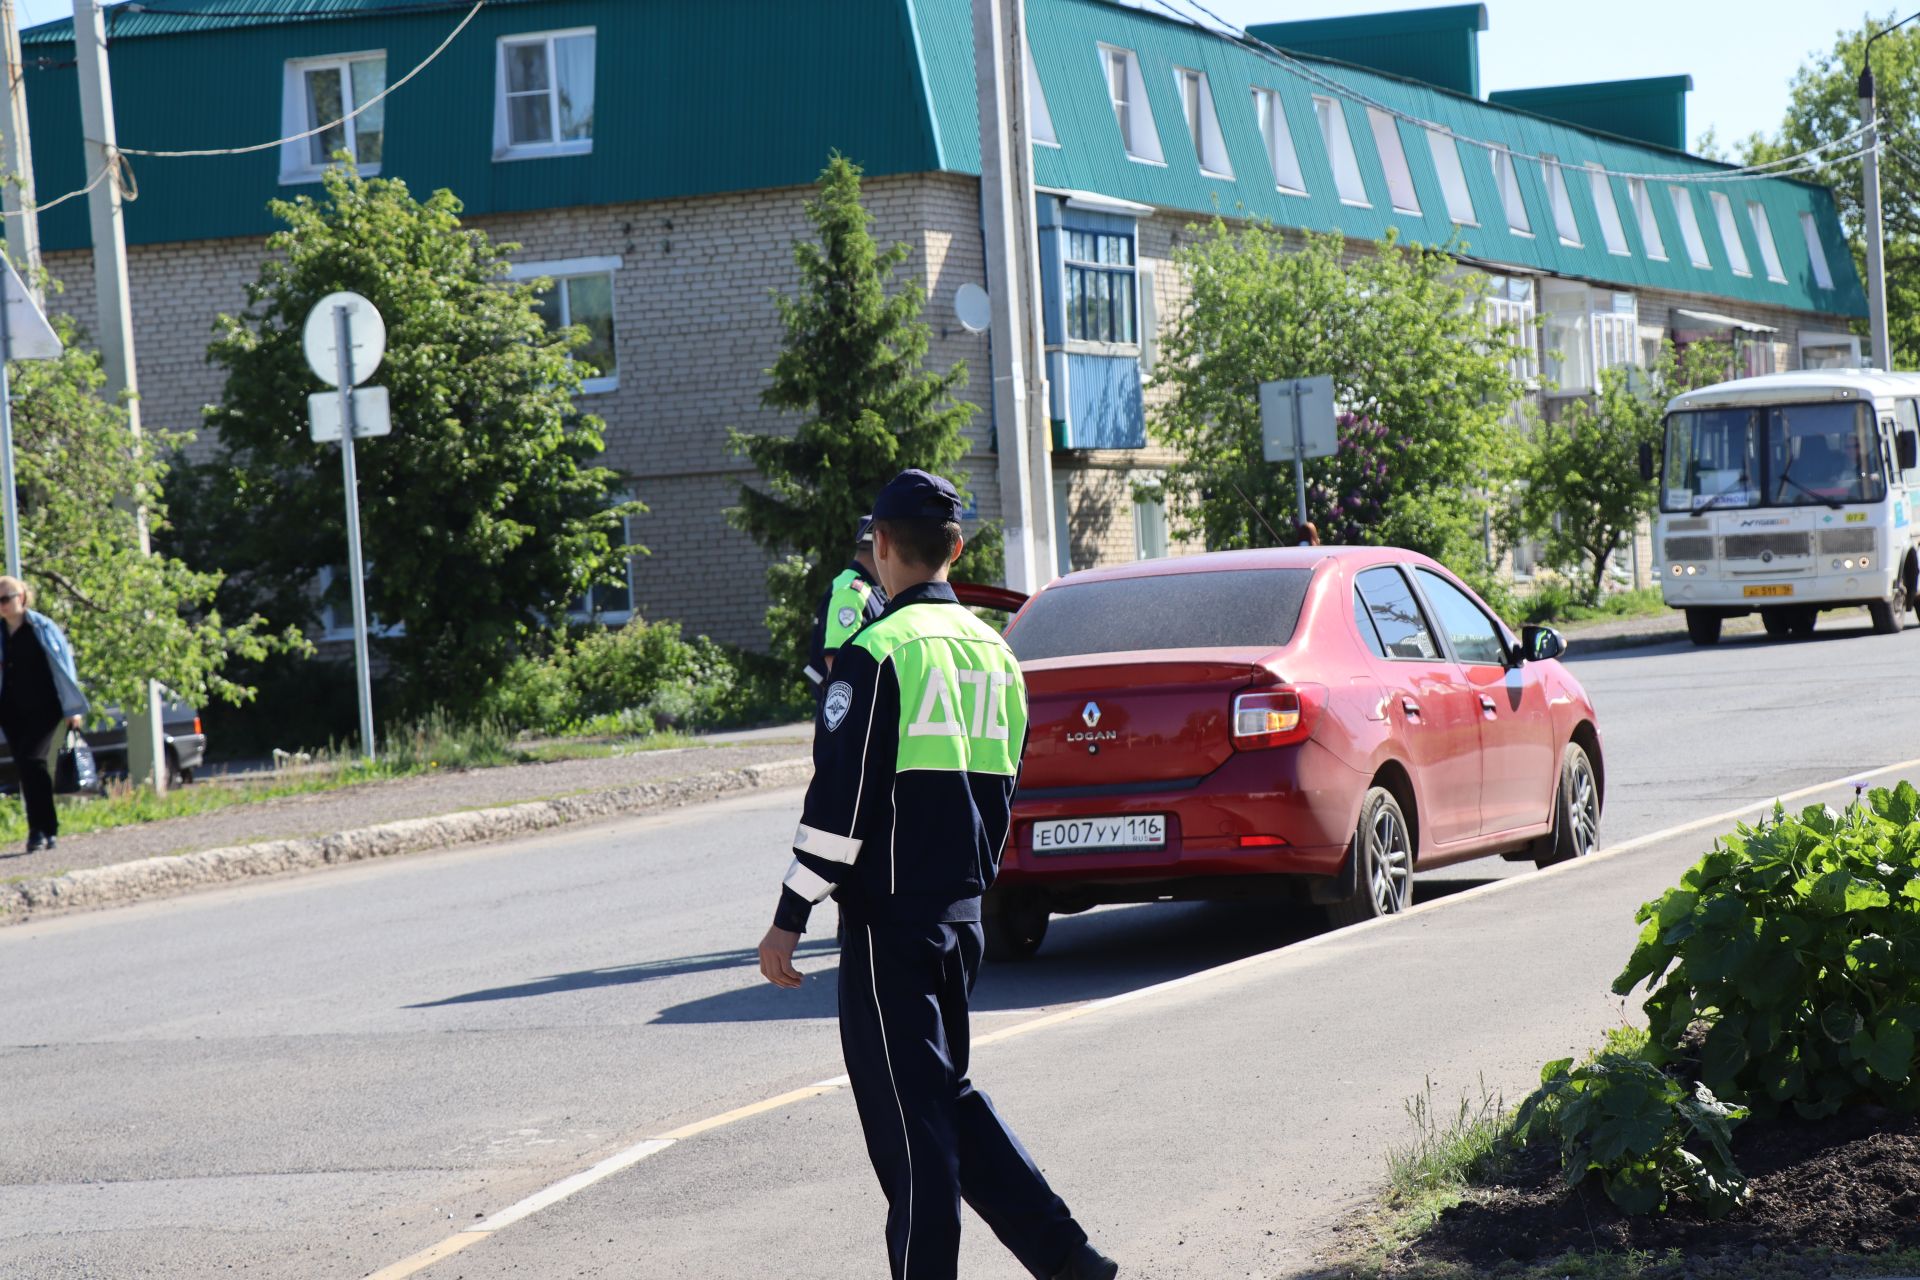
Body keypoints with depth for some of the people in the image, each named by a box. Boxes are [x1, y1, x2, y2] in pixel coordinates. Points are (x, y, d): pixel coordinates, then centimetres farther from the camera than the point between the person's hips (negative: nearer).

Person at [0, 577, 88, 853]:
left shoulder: (43, 628, -3)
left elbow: (63, 666, -1)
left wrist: (73, 708, -3)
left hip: (43, 709, -5)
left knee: (32, 761, -18)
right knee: (26, 768, 5)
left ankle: (41, 829, -16)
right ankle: (45, 831, 12)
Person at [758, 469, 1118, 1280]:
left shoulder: (879, 652, -13)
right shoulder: (994, 652, 11)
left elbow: (839, 802, -16)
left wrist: (788, 922, -11)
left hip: (890, 917, -8)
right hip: (963, 911, 8)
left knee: (907, 1112, -1)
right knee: (947, 1093, 18)